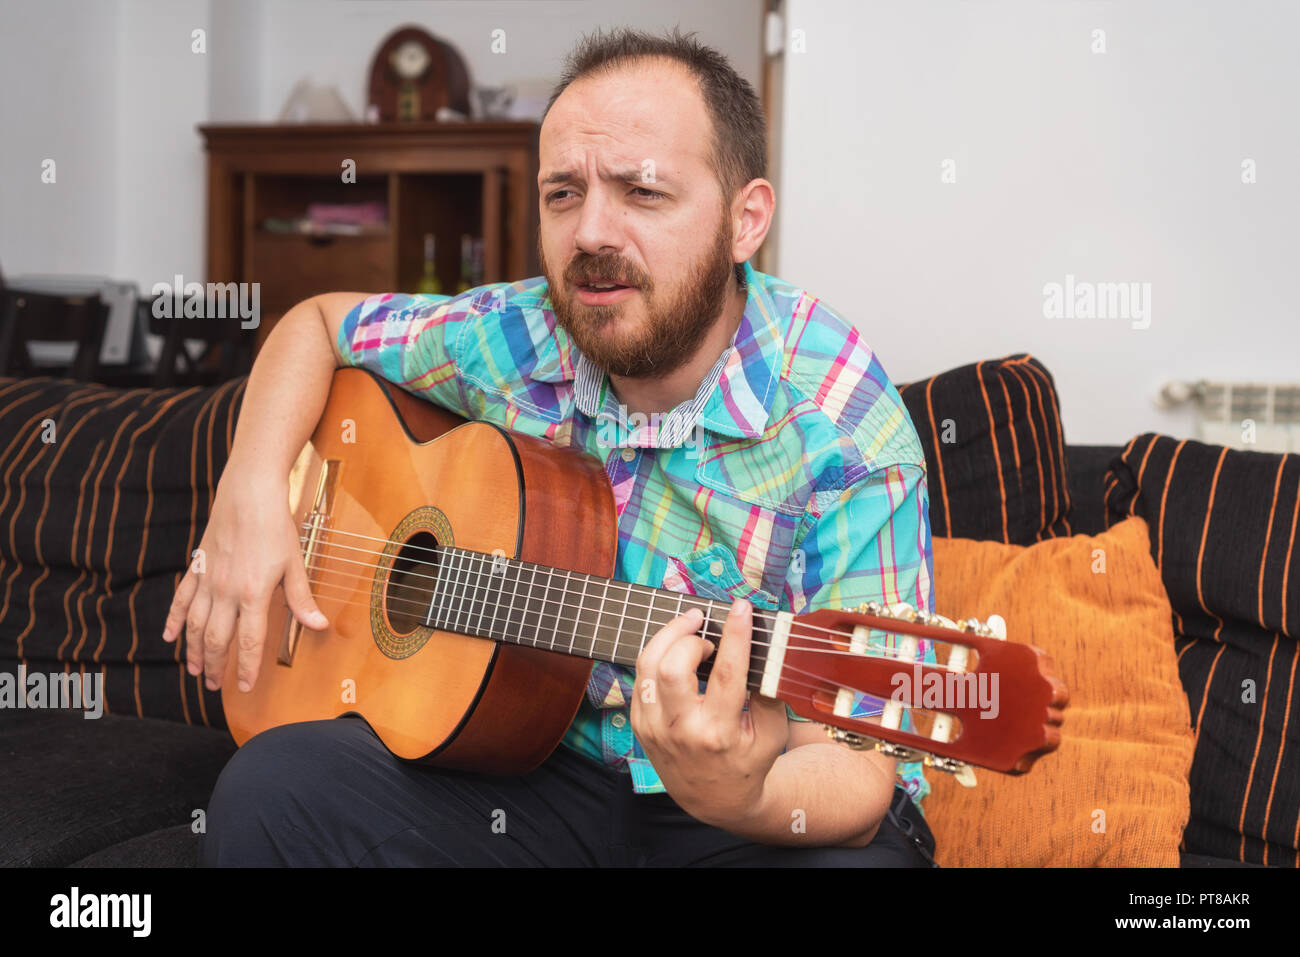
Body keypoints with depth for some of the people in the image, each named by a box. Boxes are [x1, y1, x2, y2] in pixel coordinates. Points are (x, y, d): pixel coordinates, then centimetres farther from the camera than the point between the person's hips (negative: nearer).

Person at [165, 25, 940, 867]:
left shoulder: (848, 437, -18)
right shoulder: (513, 341, -4)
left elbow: (855, 766, -21)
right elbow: (321, 322, 15)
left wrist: (744, 797, -44)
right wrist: (252, 495, -1)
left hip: (750, 811, -3)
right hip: (544, 763, 3)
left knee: (855, 863, -36)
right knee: (272, 788, -19)